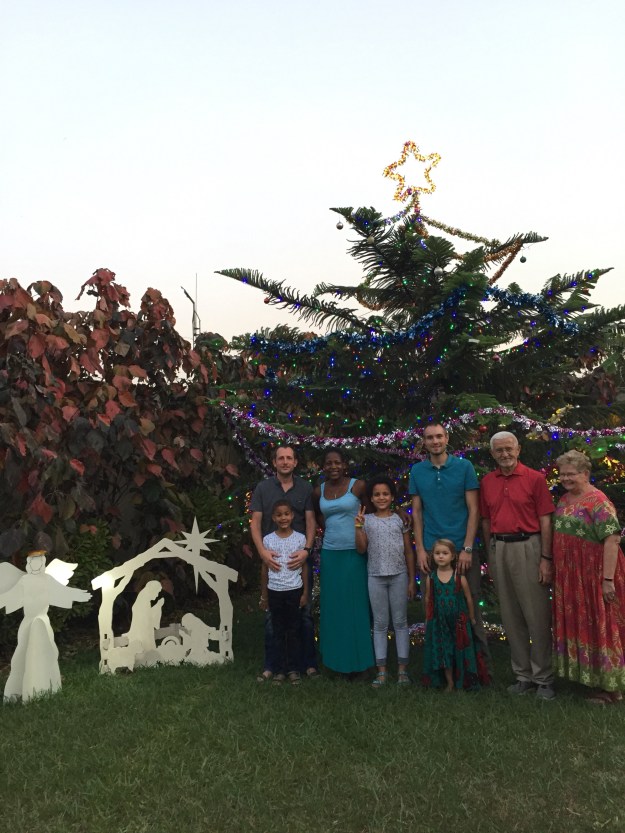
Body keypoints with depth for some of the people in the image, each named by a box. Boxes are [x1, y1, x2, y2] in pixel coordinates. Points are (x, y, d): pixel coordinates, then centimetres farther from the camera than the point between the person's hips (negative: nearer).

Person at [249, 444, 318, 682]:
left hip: (299, 557, 0)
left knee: (304, 612, 6)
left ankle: (309, 663, 18)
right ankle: (270, 665, 16)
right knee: (272, 613, 6)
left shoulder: (305, 488, 4)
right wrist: (262, 551, -14)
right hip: (272, 558, 0)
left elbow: (311, 522, 1)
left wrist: (306, 550, -14)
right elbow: (255, 523, 0)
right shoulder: (263, 488, 4)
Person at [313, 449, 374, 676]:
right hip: (330, 554, 4)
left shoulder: (358, 486, -6)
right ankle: (337, 658, 21)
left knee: (356, 606, 4)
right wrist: (330, 529, 10)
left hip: (354, 553, -4)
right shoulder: (319, 491, 6)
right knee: (332, 607, 9)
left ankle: (357, 661, 15)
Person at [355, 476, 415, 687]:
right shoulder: (366, 520, 3)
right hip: (376, 577, 1)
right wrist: (358, 527, -14)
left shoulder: (400, 519, 1)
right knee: (380, 624, 7)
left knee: (400, 622, 5)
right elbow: (361, 549, -2)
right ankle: (381, 670, 12)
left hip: (399, 576, 0)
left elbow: (409, 551, 4)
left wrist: (411, 580, 2)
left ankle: (402, 669, 13)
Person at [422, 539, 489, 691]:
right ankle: (449, 682, 21)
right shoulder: (431, 578, -4)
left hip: (458, 620, -1)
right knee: (442, 651, 7)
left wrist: (472, 618, 8)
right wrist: (427, 619, 11)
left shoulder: (459, 577, -8)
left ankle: (465, 682, 21)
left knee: (460, 649, 6)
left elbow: (469, 598, 2)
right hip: (439, 621, 2)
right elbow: (428, 599, 7)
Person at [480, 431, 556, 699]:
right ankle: (523, 676, 23)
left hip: (527, 547, -4)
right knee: (511, 617, 11)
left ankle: (544, 679, 12)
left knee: (537, 615, 0)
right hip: (499, 549, 5)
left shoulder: (535, 478, -3)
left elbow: (545, 520, -6)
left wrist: (546, 558, -11)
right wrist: (490, 556, 11)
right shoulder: (487, 482, 9)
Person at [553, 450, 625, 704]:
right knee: (576, 624, 14)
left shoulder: (597, 502, -16)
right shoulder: (565, 500, 10)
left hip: (593, 575, -8)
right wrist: (555, 568, 16)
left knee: (599, 625, 2)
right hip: (569, 577, 8)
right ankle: (588, 677, 29)